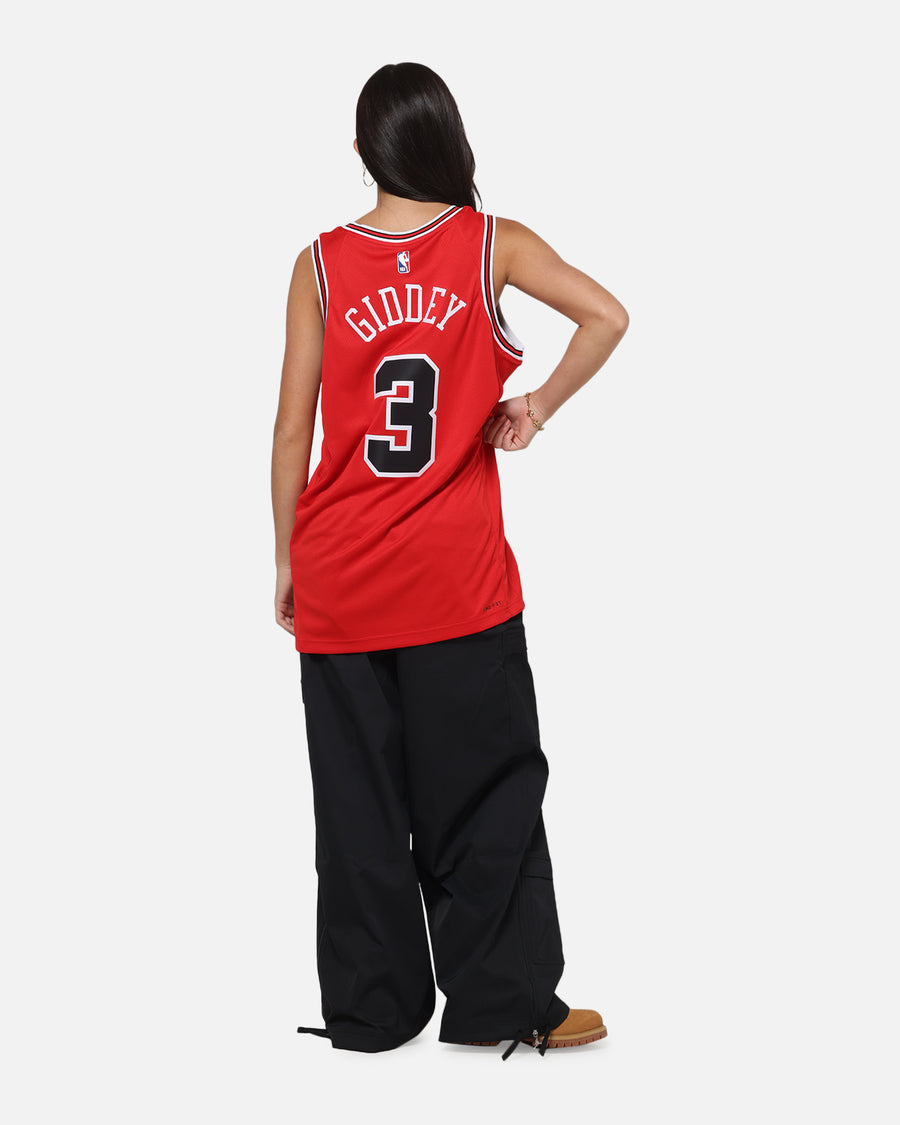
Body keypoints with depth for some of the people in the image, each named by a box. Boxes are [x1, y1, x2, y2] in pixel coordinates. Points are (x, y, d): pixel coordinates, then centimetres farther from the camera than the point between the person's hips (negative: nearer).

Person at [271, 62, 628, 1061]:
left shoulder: (321, 264, 1)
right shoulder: (492, 245, -2)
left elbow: (292, 429, 1)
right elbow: (608, 317, -14)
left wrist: (286, 563, 9)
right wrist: (537, 408, 0)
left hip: (338, 579, 2)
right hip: (457, 579, -2)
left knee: (359, 802, 10)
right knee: (486, 790, 8)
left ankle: (370, 1008, 18)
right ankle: (501, 1002, 12)